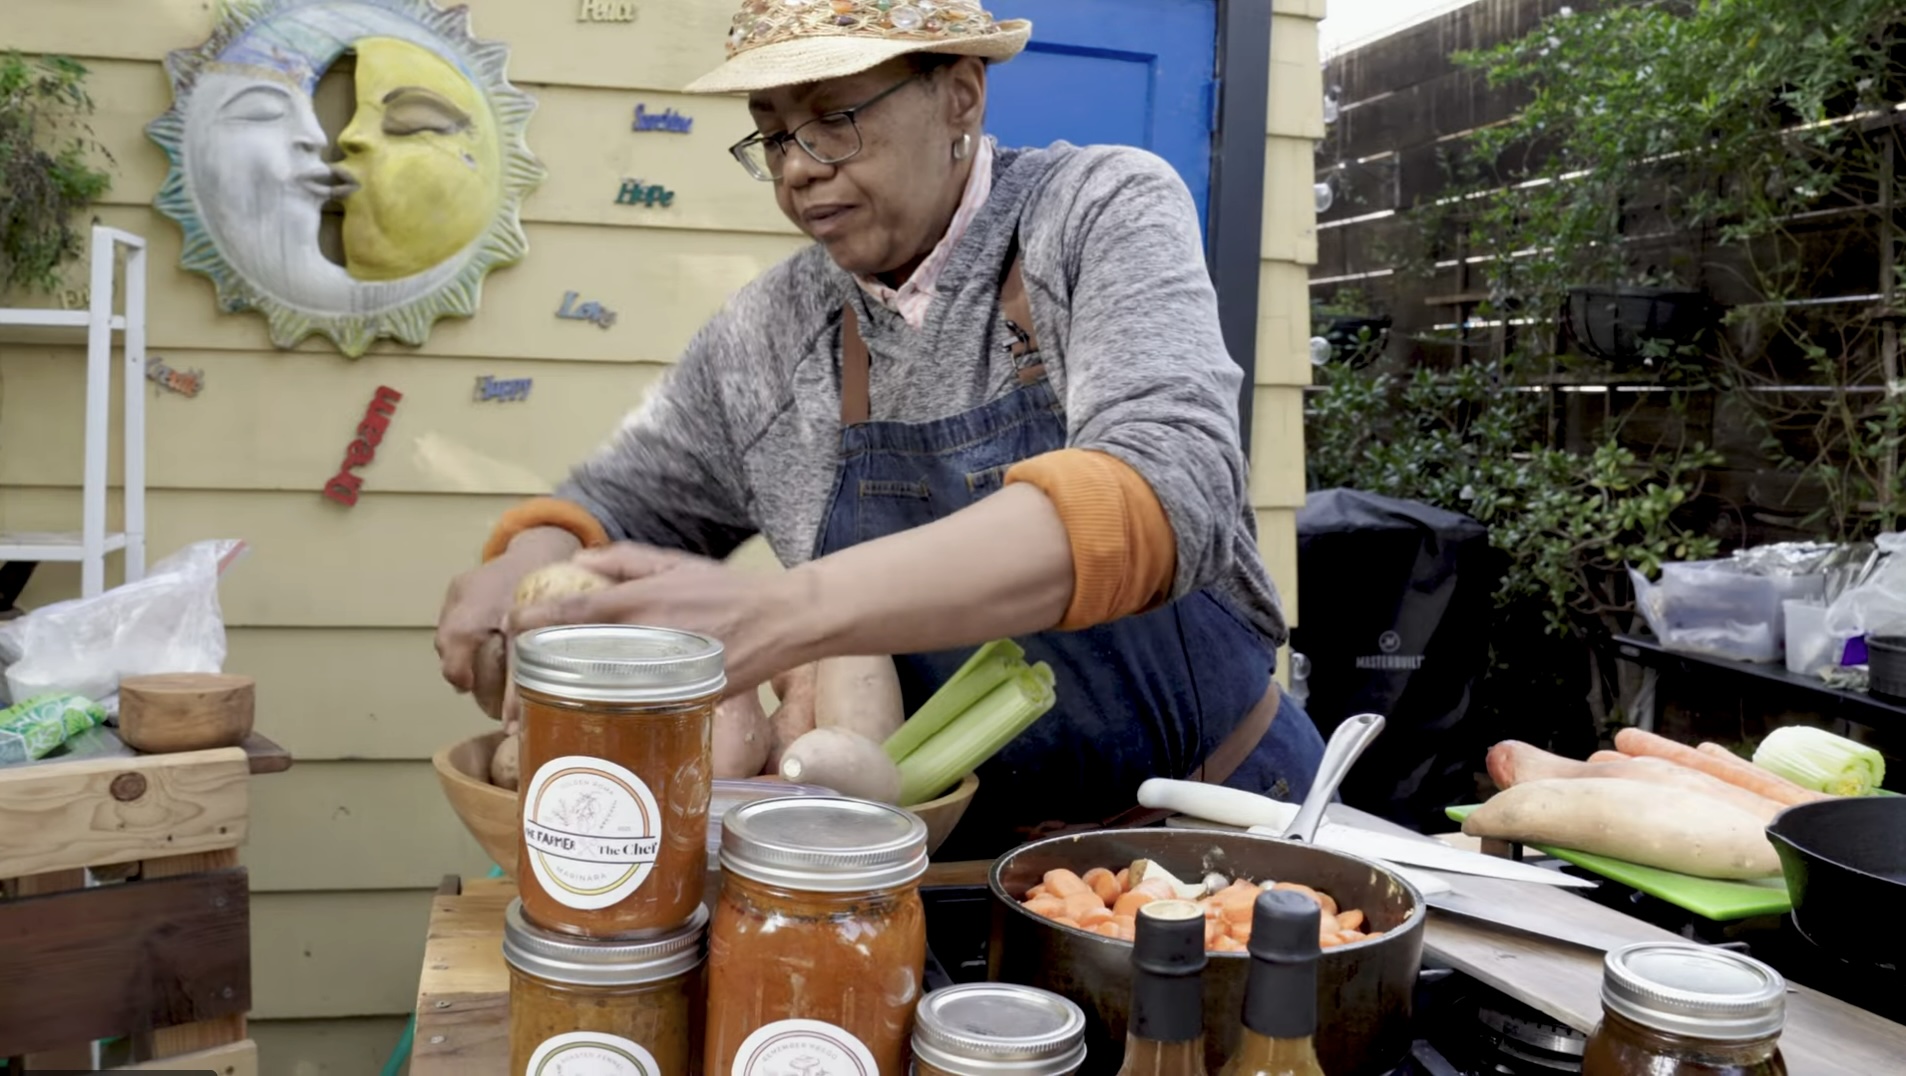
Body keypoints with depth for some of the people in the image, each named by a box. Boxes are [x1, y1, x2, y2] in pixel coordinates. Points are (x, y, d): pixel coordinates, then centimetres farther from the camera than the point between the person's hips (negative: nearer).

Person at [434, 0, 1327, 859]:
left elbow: (1166, 488, -24)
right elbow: (622, 503, 15)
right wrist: (533, 562, -11)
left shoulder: (1105, 213, -9)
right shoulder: (762, 339, 1)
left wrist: (785, 615, -34)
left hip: (1219, 806, -2)